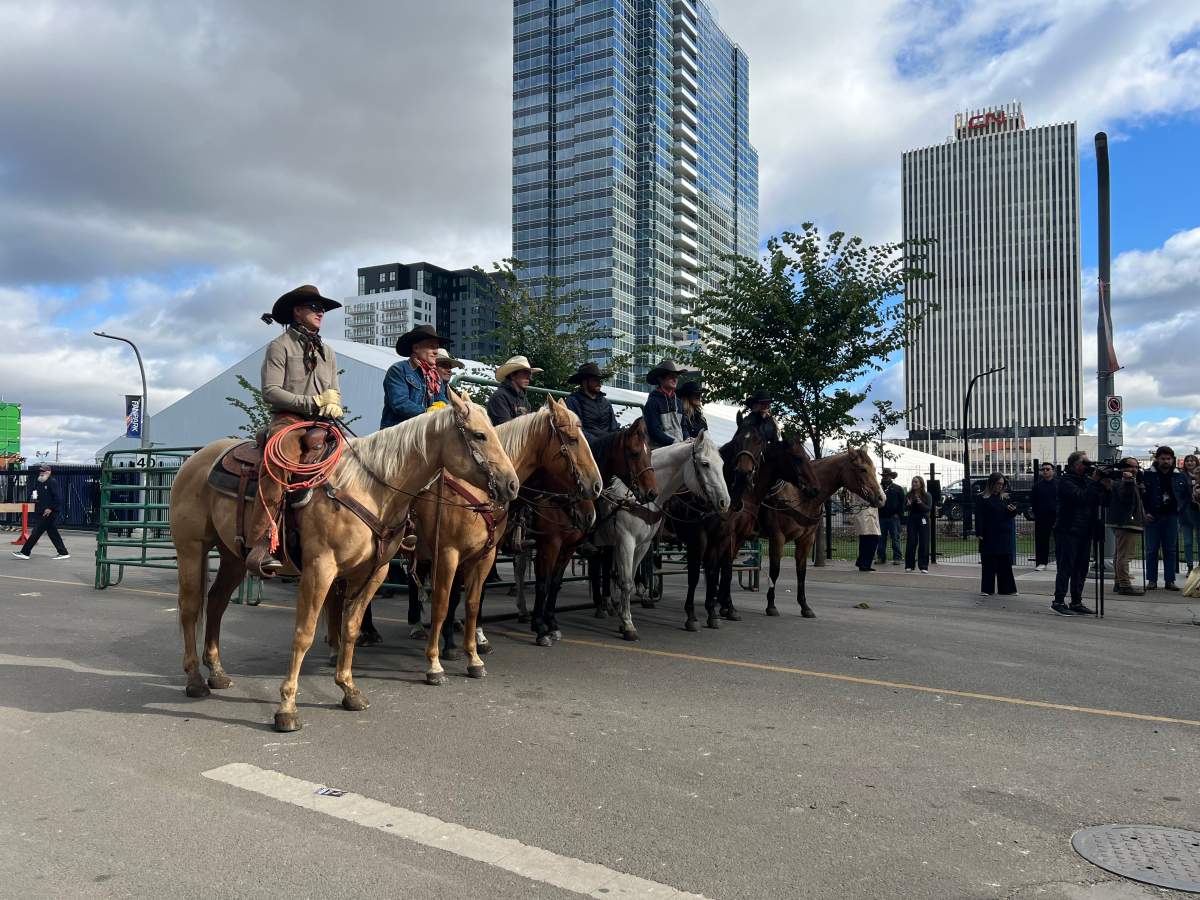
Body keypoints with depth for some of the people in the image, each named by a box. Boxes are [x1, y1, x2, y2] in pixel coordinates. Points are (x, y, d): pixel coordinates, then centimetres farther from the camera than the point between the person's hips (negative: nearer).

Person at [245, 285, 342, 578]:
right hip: (288, 420, -6)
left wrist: (334, 405, -1)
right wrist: (312, 402, -11)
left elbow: (335, 392, 24)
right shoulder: (280, 346, 5)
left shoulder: (328, 352, 26)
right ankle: (260, 546, -40)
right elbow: (270, 392, -5)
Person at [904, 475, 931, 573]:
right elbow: (905, 509, 4)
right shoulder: (909, 495, 6)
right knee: (910, 543, 1)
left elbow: (929, 508, -9)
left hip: (923, 520, -2)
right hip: (912, 520, 2)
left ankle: (924, 567, 1)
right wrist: (908, 505, -18)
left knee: (924, 544, -2)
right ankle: (909, 565, 8)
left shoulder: (927, 495, 0)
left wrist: (921, 503, -25)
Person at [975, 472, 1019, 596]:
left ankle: (1006, 589, 13)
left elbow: (1010, 516, 18)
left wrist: (1013, 510, -4)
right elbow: (978, 517, -6)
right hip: (989, 536, -4)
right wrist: (979, 534, -13)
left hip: (1004, 536, 4)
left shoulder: (1005, 497, 11)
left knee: (1005, 563, 6)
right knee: (989, 564, 1)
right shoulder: (982, 498, -3)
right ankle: (987, 589, 7)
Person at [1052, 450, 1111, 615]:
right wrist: (1095, 482, -19)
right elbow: (1080, 497, -23)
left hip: (1085, 532, 7)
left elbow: (1105, 502, 13)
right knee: (1066, 568, -6)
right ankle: (1059, 602, -2)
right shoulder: (1066, 481, -7)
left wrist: (1105, 487, -4)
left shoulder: (1088, 480, 15)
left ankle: (1076, 603, 16)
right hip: (1068, 532, -7)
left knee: (1081, 569, 9)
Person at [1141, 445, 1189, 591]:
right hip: (1152, 517, -2)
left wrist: (1179, 507, 3)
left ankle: (1170, 581, 10)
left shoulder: (1180, 476, 6)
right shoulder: (1147, 475, -3)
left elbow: (1188, 495, 16)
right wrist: (1144, 512, -7)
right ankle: (1151, 580, 8)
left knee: (1171, 550, 5)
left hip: (1171, 517, 2)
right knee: (1151, 550, 2)